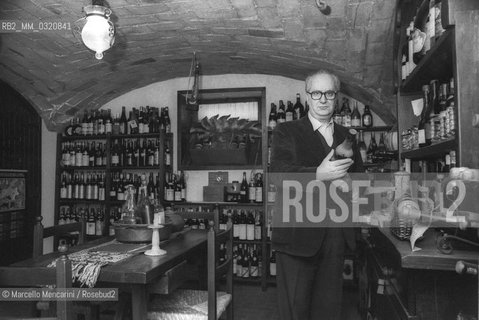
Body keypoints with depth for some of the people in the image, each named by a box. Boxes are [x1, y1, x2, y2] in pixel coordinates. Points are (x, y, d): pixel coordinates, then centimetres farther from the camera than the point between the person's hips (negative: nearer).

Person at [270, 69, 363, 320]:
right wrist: (318, 175, -31)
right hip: (298, 233, -4)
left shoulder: (346, 136, 15)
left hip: (336, 236, 4)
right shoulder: (286, 132, 0)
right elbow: (279, 173, -15)